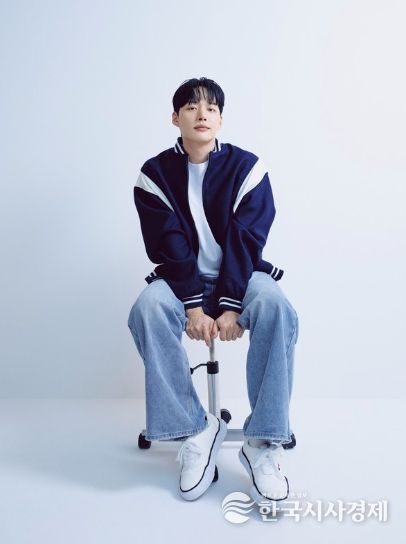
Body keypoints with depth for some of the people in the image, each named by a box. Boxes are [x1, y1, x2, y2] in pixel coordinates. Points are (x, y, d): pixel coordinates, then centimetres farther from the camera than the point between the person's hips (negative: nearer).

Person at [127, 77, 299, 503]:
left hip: (240, 276, 0)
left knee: (276, 307, -33)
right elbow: (169, 247, -9)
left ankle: (263, 443, -26)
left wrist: (231, 307, -21)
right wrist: (193, 307, -21)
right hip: (183, 279, 1)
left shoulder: (247, 167, -3)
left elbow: (246, 241, -11)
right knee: (147, 308, -32)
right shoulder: (156, 173, -1)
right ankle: (196, 429, -22)